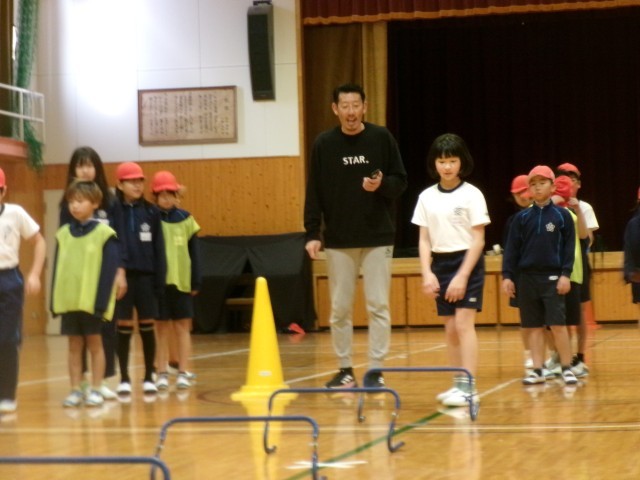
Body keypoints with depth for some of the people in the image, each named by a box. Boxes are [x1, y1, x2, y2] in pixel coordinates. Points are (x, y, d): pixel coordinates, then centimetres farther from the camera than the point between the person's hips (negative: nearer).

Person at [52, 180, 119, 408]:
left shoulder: (104, 234, -6)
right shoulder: (63, 234, 8)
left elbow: (109, 270, -9)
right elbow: (58, 269, 9)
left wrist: (102, 302, -14)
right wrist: (55, 300, 3)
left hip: (93, 301, -4)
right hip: (68, 301, 4)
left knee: (94, 344, 5)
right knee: (74, 345, 9)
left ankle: (96, 390, 11)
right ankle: (76, 390, 14)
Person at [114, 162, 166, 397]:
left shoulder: (151, 211, 3)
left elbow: (158, 248, 4)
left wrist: (160, 279, -1)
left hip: (146, 275, 2)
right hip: (122, 276, -1)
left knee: (147, 326, 6)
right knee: (123, 327, 3)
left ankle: (149, 377, 15)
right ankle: (124, 379, 11)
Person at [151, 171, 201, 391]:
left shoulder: (186, 220, 2)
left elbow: (193, 253, 4)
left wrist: (196, 281, 2)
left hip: (181, 282, 1)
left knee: (182, 327, 4)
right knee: (162, 328, 6)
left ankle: (183, 373, 10)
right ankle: (162, 373, 12)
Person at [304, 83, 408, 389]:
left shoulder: (382, 138, 0)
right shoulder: (324, 144, 2)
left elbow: (400, 181, 3)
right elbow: (314, 192, 2)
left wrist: (382, 185, -19)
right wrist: (312, 234, -4)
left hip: (378, 237, -1)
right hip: (338, 240, 1)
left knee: (378, 306, -1)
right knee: (340, 308, 5)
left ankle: (376, 370, 5)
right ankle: (345, 370, 14)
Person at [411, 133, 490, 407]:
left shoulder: (472, 195, -7)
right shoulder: (427, 197, 5)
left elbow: (478, 240, -9)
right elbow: (424, 240, 7)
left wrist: (463, 276, -15)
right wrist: (427, 273, -5)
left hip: (467, 263, -5)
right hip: (440, 264, 5)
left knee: (464, 324, -12)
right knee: (450, 329, 6)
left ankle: (469, 387, -14)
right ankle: (458, 385, 12)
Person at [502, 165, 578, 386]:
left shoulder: (562, 215, 1)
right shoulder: (522, 218, 6)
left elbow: (569, 246, 0)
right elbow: (512, 248, 6)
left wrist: (565, 274, -8)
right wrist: (507, 276, 0)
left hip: (552, 277, -2)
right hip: (527, 277, 3)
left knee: (558, 324, -7)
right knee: (534, 326, 5)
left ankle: (566, 368, 3)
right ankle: (537, 370, 10)